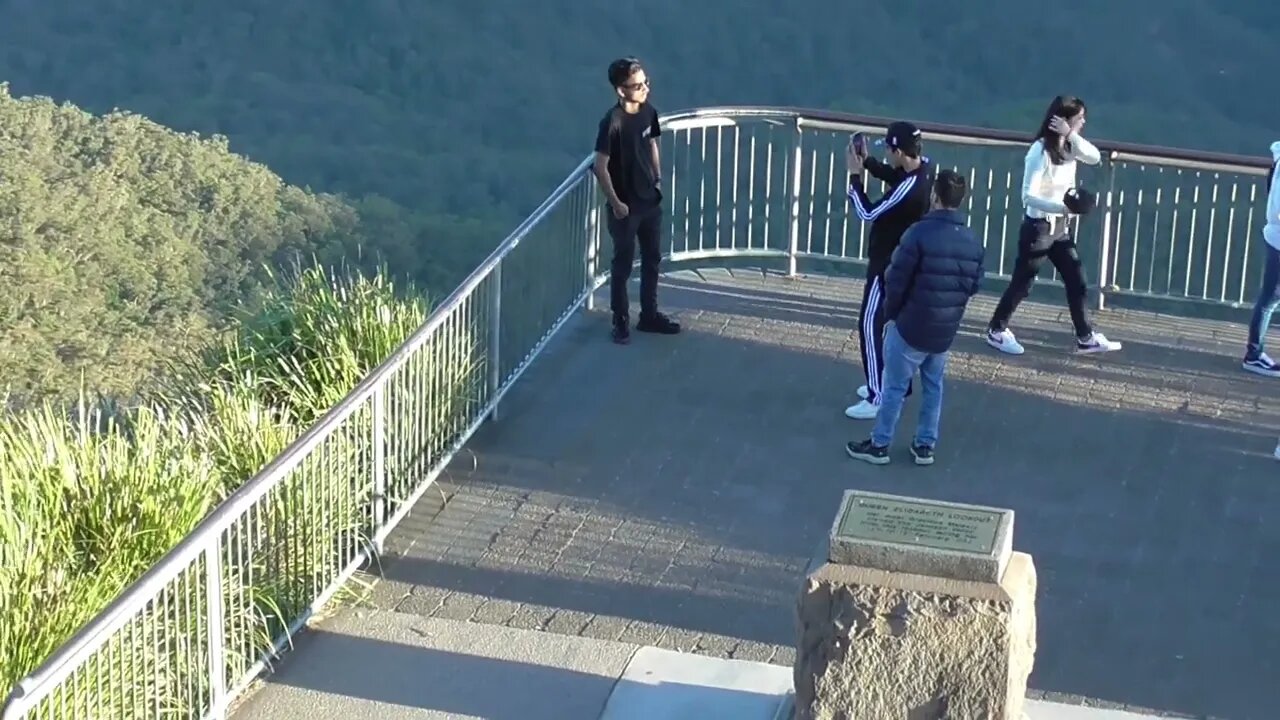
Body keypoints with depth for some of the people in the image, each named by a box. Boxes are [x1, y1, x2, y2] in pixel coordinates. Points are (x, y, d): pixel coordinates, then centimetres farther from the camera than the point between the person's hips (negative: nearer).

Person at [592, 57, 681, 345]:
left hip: (650, 200, 7)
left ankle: (649, 315, 32)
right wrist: (615, 203, -18)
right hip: (625, 206, -7)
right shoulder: (612, 122, -24)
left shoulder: (648, 112, -2)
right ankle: (621, 322, 21)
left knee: (652, 259, 17)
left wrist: (658, 179, 12)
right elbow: (600, 166, -21)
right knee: (623, 265, 6)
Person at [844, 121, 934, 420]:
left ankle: (878, 399, 1)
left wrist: (855, 174, -16)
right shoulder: (924, 167, -6)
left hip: (889, 265, -10)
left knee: (870, 327, -2)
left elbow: (868, 213, -22)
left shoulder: (908, 189, -34)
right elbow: (893, 176, 15)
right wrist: (868, 162, 0)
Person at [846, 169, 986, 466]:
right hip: (946, 330, 5)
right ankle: (925, 446, 23)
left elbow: (896, 281, -15)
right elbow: (974, 285, 9)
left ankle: (879, 445, 15)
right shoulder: (974, 241, 1)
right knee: (933, 387, 18)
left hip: (911, 326, -5)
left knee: (894, 387, 6)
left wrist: (891, 314, 0)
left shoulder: (920, 233, -19)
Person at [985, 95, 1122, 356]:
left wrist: (1071, 135, -25)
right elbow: (1028, 196, -26)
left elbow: (1095, 157, -15)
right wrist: (1064, 207, -37)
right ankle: (996, 331, 23)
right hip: (1039, 227, -8)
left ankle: (1086, 338, 22)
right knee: (1022, 283, 6)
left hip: (1062, 227, 8)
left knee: (1077, 283, 11)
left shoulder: (1069, 147, 2)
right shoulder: (1040, 151, -22)